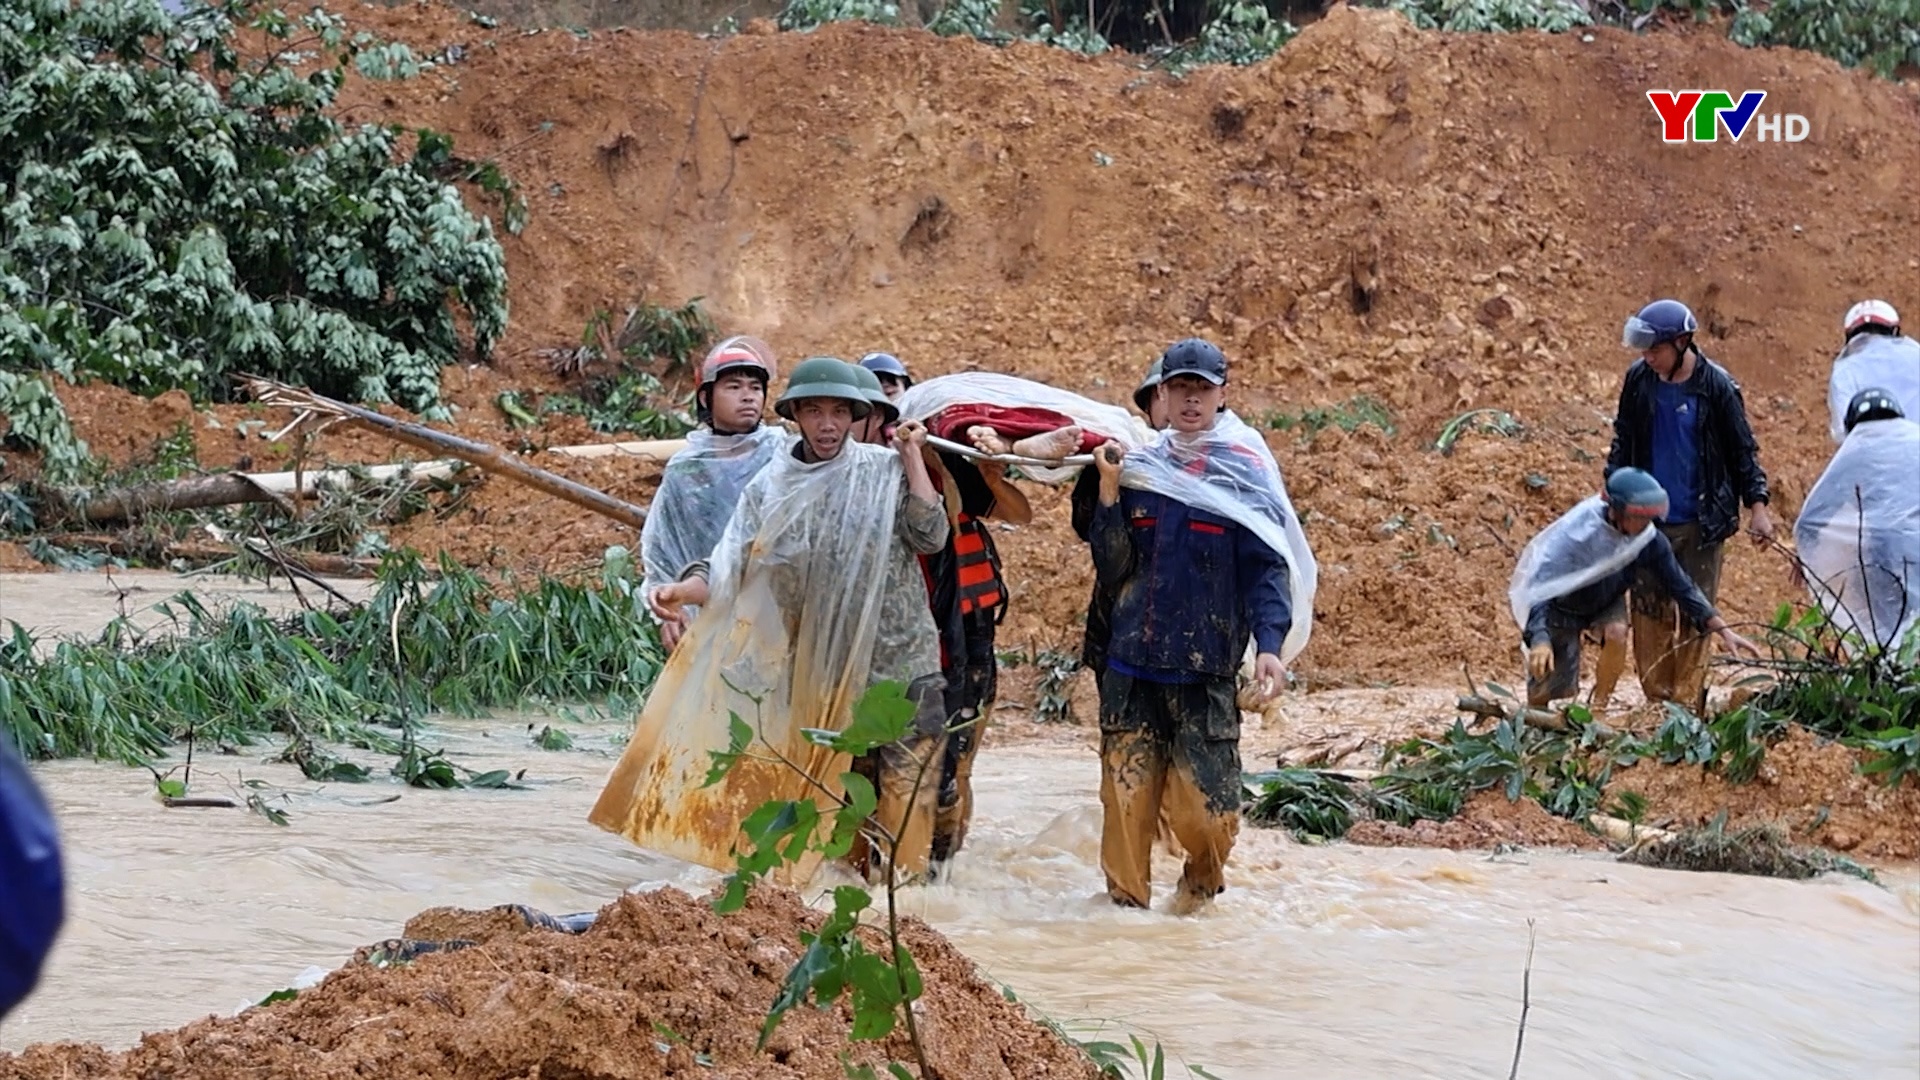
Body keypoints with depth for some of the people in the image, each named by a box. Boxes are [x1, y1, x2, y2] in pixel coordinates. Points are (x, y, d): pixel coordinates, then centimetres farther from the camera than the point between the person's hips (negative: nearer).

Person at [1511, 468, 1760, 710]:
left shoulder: (1651, 541, -23)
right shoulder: (1576, 532, -37)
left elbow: (1681, 588, -12)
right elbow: (1541, 585, -40)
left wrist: (1724, 630, -18)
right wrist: (1540, 639, -54)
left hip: (1606, 604, 3)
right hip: (1562, 608, -3)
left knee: (1616, 632, -31)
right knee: (1549, 690, -8)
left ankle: (1598, 709, -11)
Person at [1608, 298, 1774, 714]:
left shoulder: (1716, 385, -9)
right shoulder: (1638, 380, -1)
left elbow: (1743, 449, -2)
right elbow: (1623, 442, 12)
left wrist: (1758, 505, -8)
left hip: (1702, 523, -3)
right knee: (1649, 610, 5)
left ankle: (1687, 705, 6)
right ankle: (1655, 700, 13)